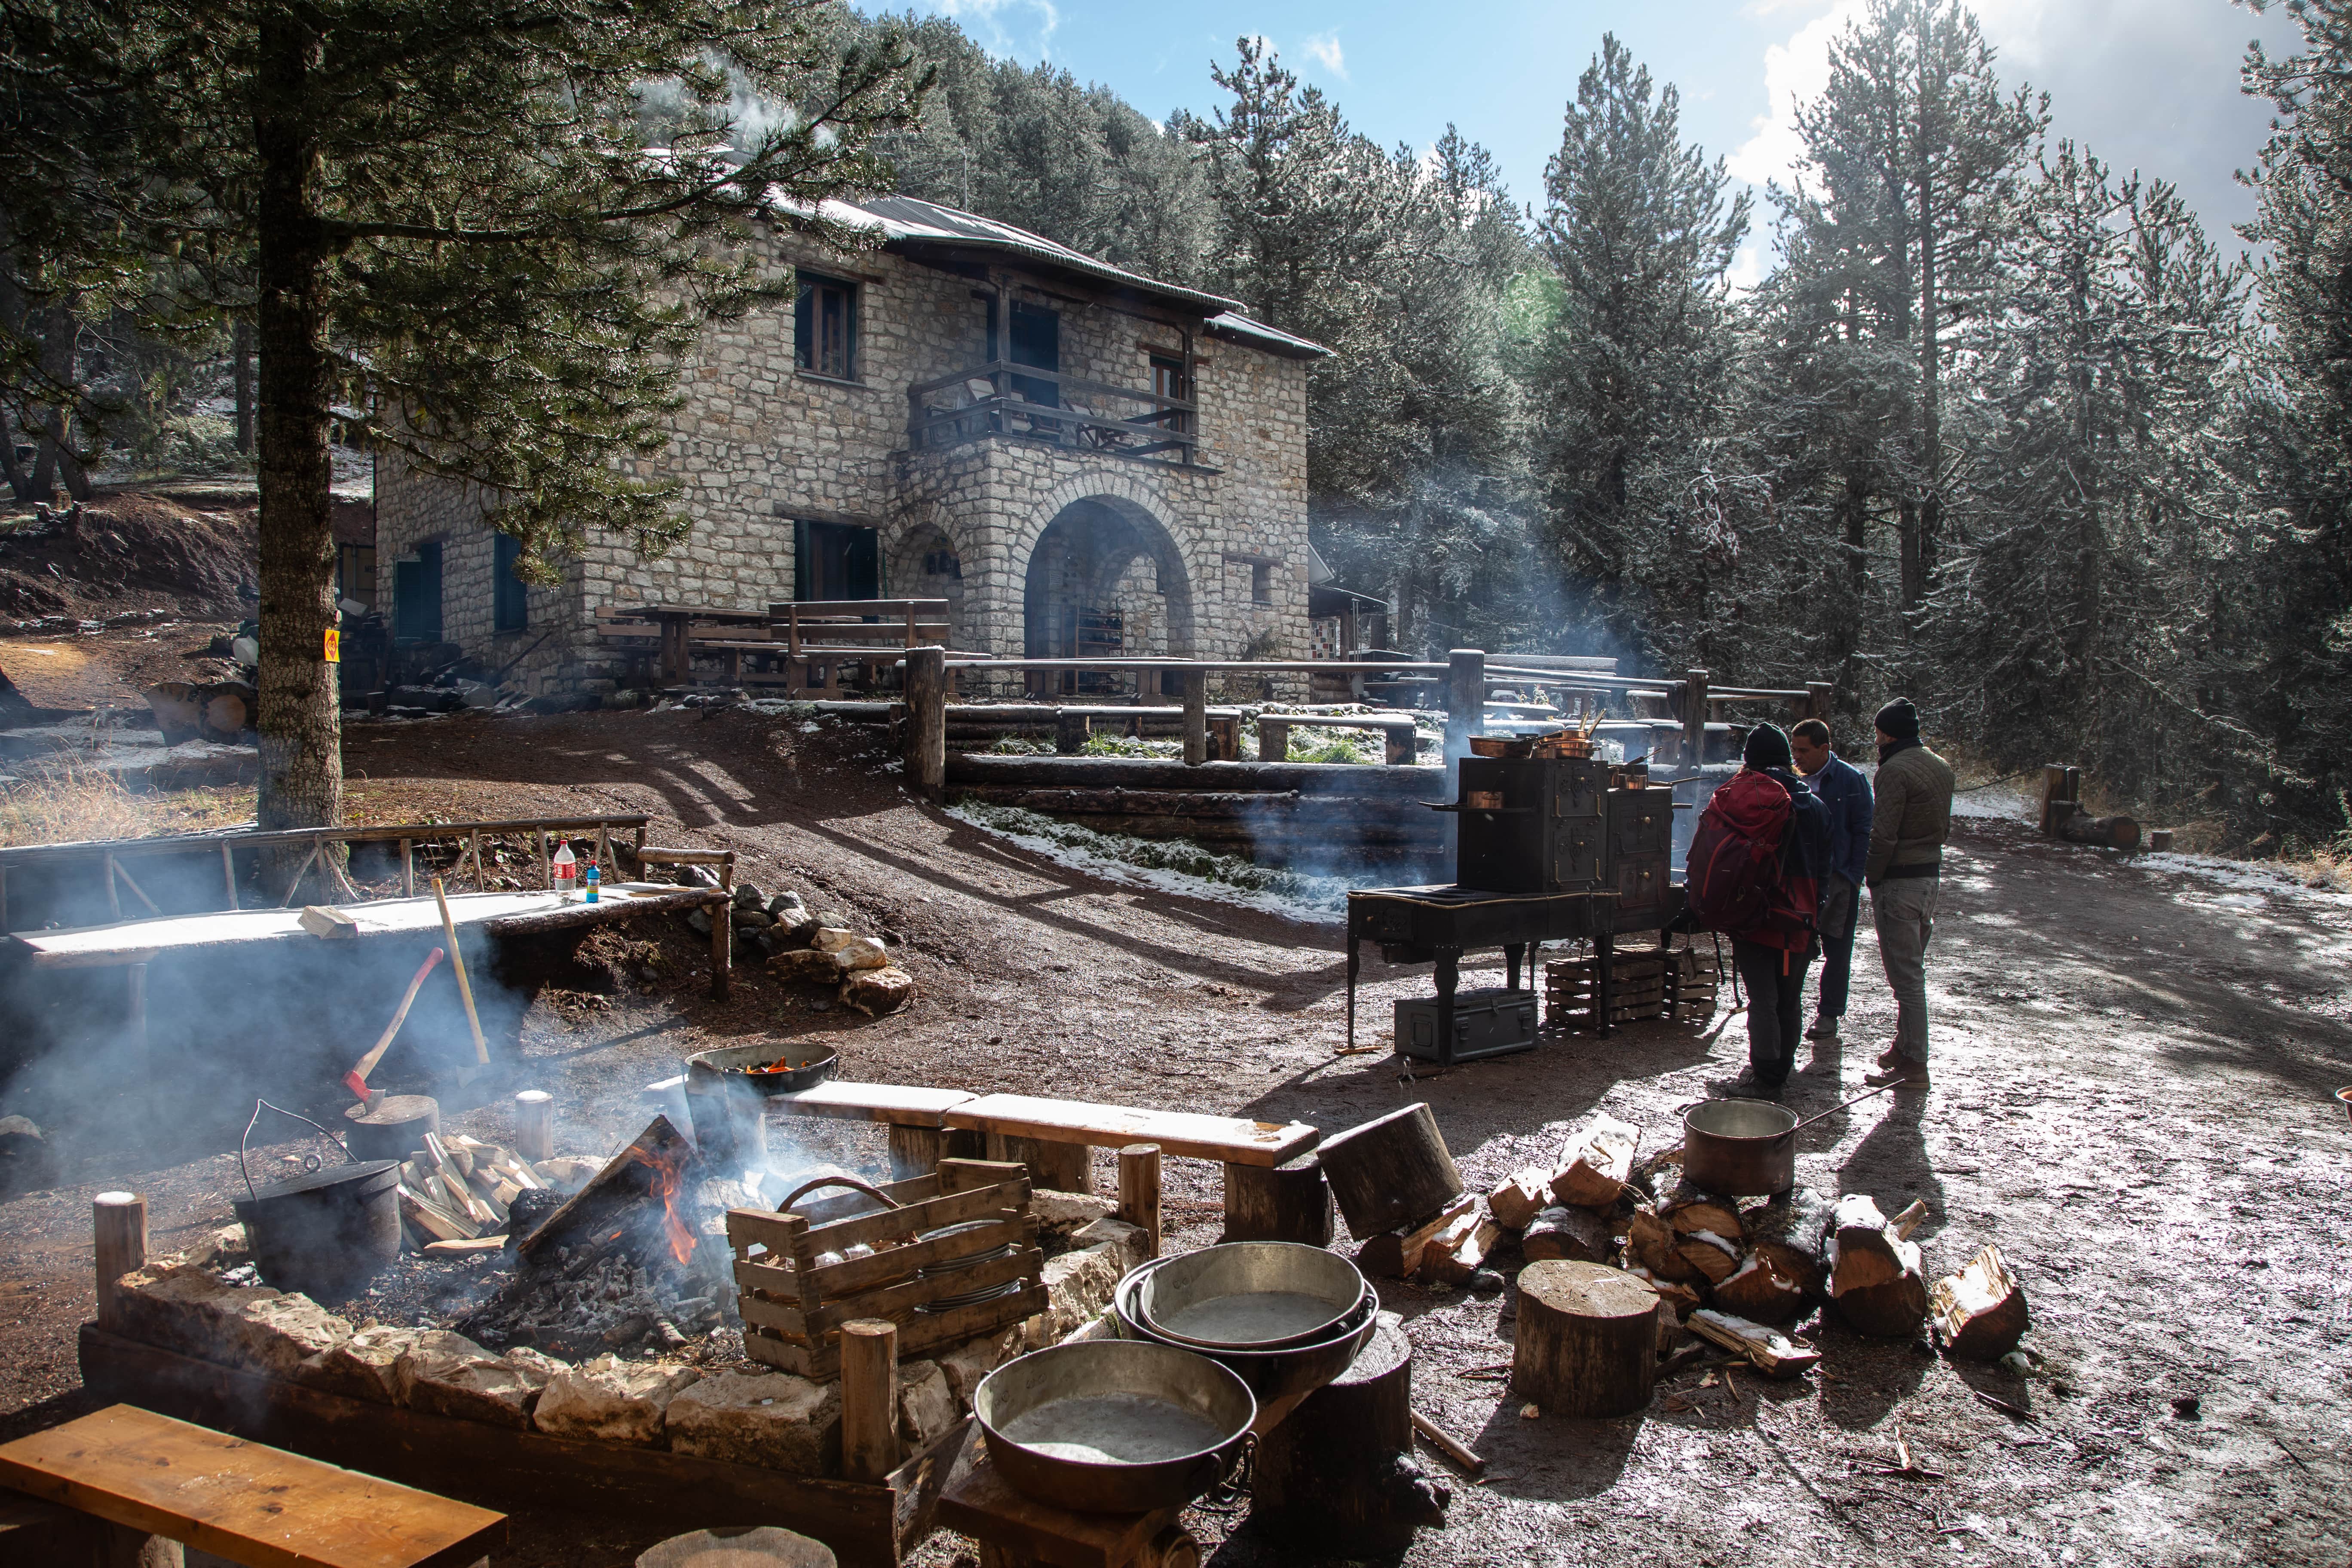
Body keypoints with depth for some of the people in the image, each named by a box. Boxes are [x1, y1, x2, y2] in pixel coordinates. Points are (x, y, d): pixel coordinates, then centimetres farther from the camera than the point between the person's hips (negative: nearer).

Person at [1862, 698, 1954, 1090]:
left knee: (1905, 976, -6)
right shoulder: (1941, 767, 12)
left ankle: (1913, 1064, -3)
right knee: (1913, 970, 18)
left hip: (1899, 882, -9)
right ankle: (1905, 1046, 28)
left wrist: (1871, 877, -9)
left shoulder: (1895, 770, -16)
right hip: (1932, 874, 9)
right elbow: (1944, 829, 16)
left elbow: (1883, 836, -20)